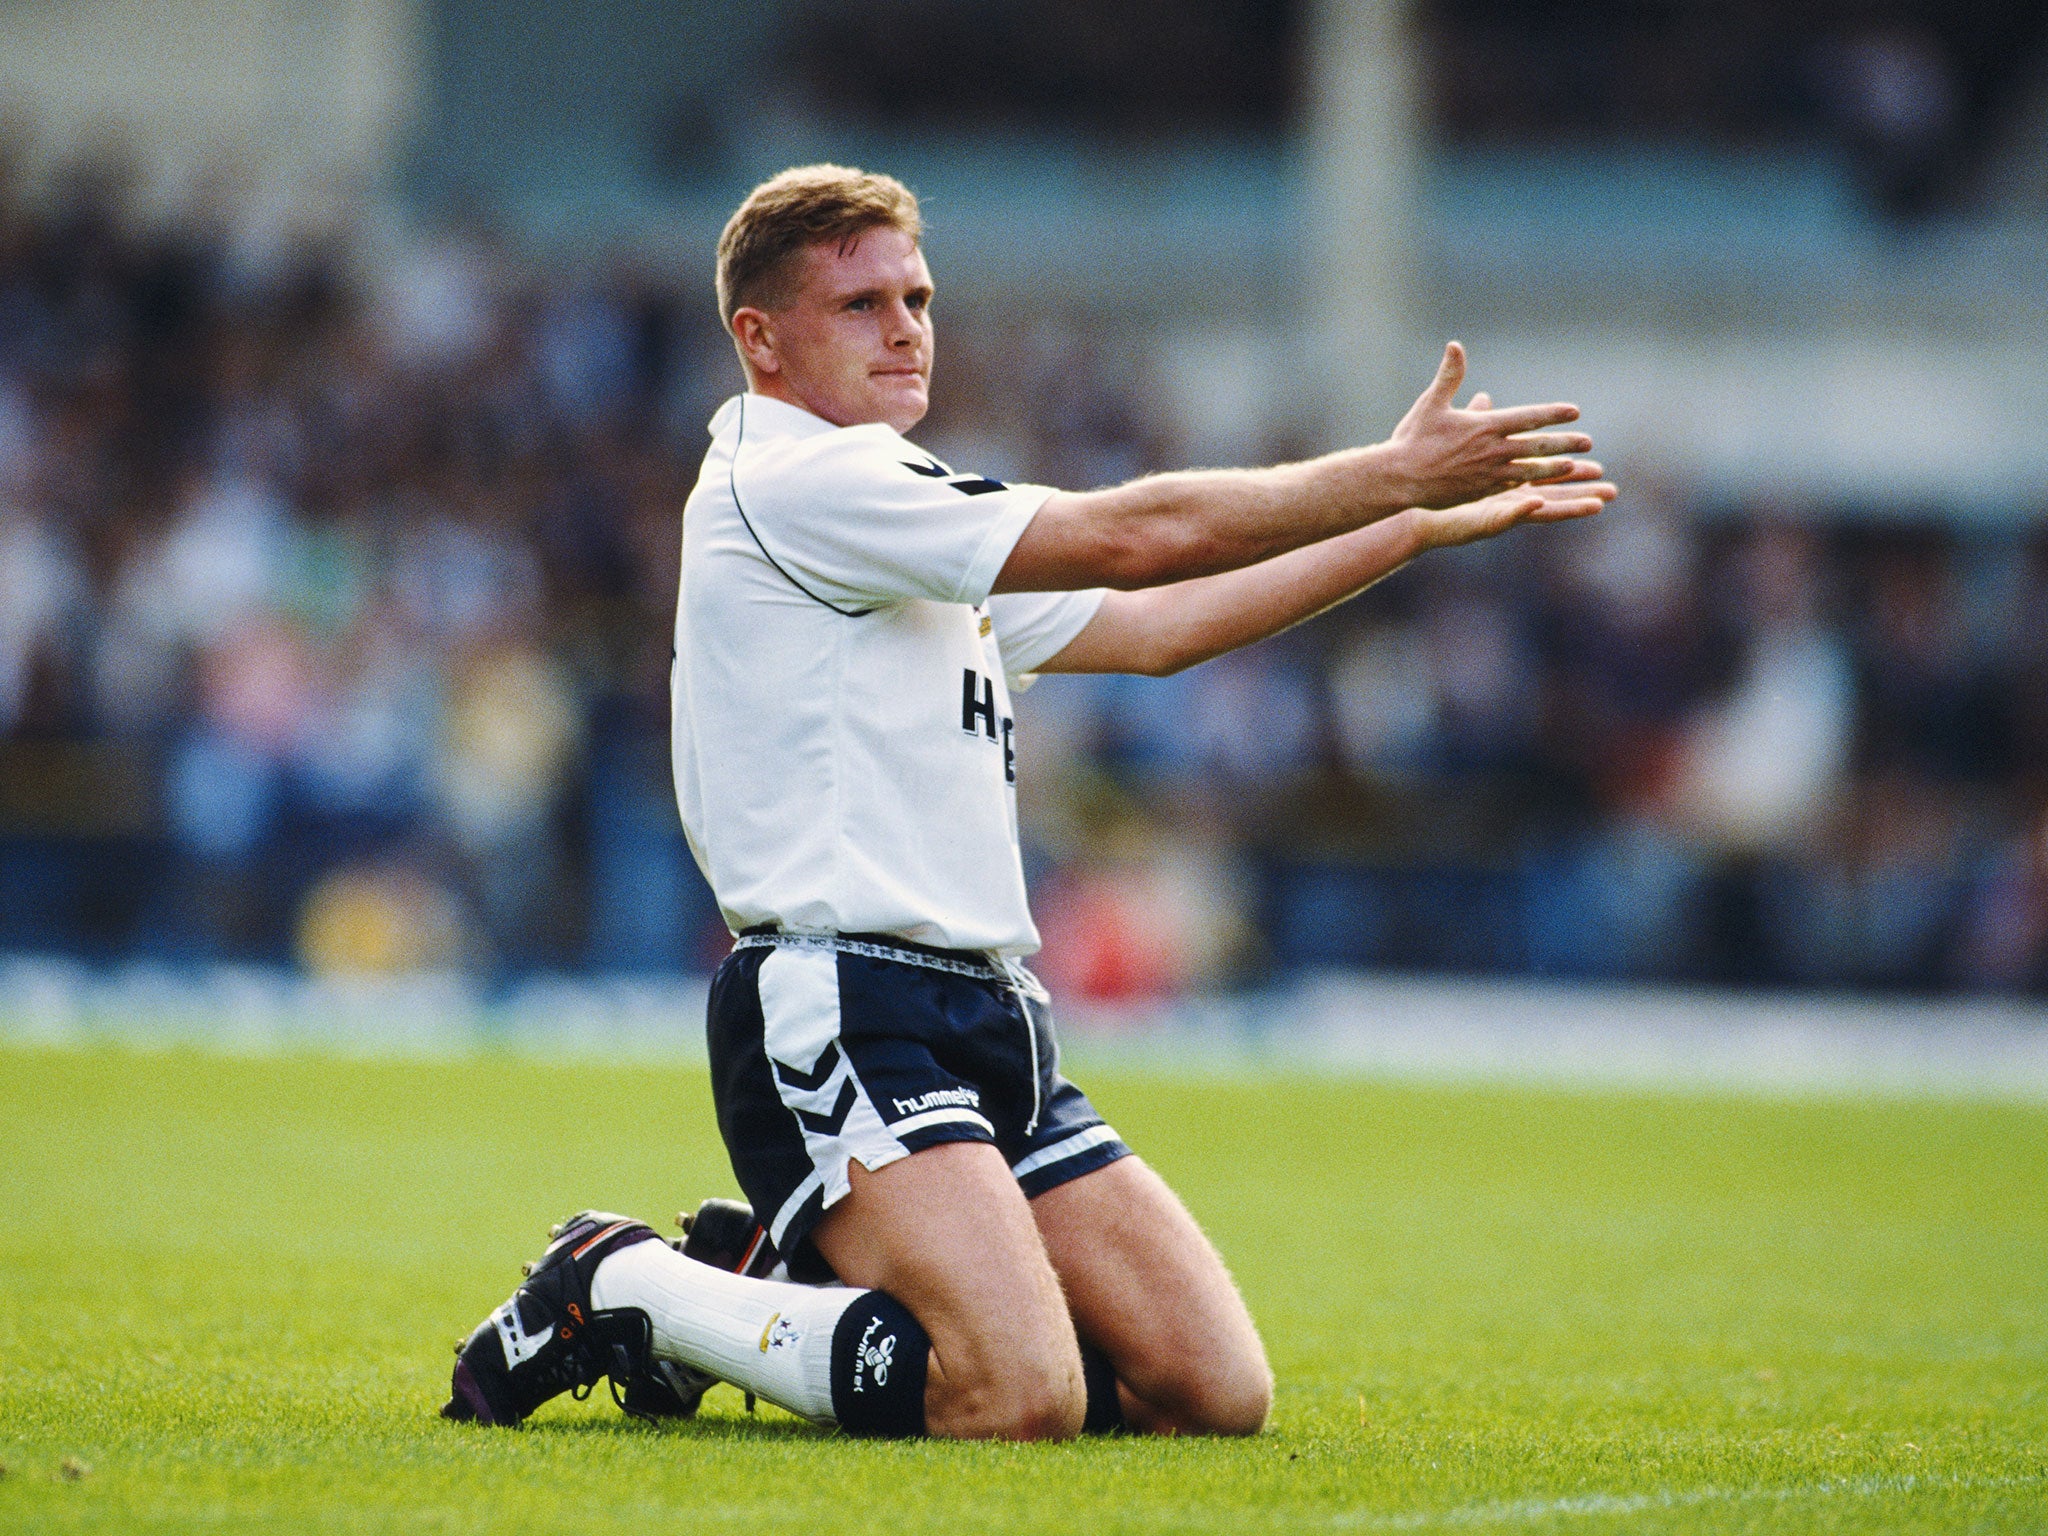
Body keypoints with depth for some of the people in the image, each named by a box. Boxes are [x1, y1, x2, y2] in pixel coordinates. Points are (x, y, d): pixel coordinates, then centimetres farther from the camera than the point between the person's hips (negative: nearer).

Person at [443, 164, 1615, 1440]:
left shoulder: (894, 506, 23)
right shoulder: (794, 481, -8)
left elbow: (1150, 628, 27)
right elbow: (1132, 538, -12)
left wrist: (1428, 522, 24)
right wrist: (1397, 474, -4)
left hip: (987, 1021, 10)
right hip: (841, 1011, -10)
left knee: (1218, 1392, -1)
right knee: (1022, 1400, -26)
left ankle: (783, 1281, 14)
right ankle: (624, 1290, -4)